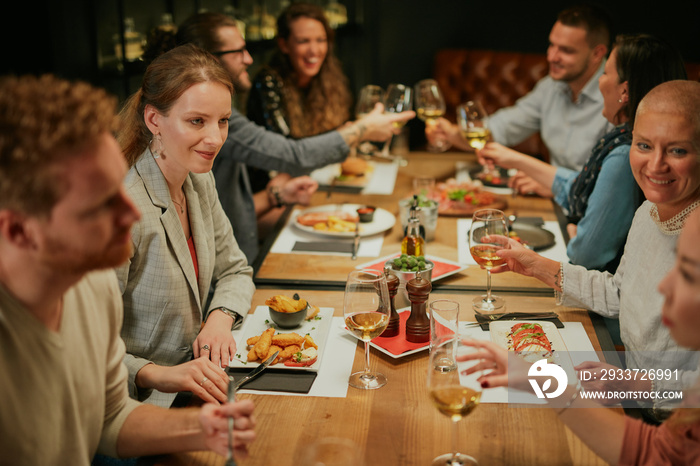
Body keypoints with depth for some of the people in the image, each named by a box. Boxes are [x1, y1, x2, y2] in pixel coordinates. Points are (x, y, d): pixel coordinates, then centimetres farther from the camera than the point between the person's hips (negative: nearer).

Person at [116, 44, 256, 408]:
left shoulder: (199, 180, 3)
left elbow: (234, 271, 15)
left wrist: (220, 318, -6)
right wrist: (157, 375, -37)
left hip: (199, 386, 7)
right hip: (144, 404, -7)